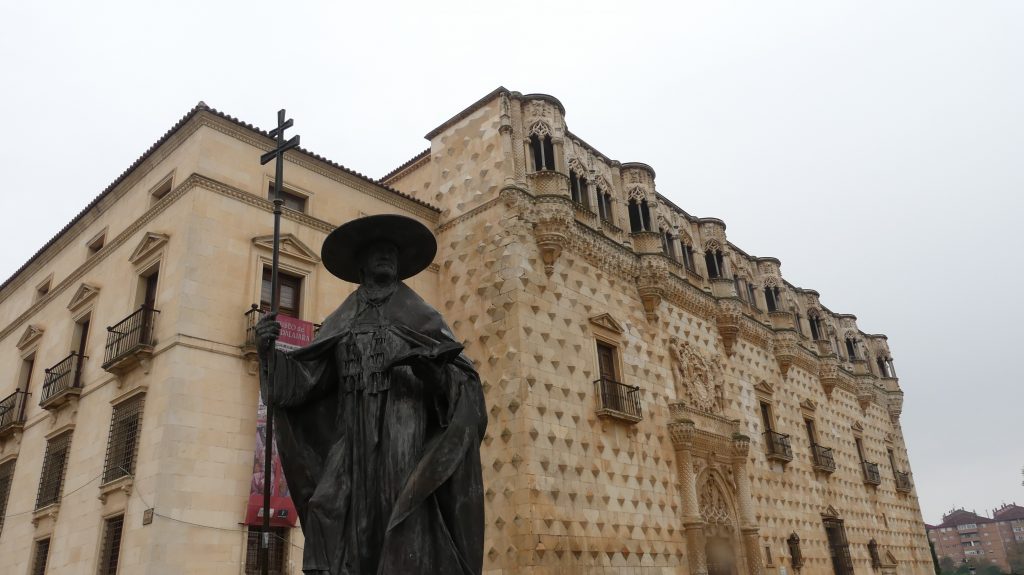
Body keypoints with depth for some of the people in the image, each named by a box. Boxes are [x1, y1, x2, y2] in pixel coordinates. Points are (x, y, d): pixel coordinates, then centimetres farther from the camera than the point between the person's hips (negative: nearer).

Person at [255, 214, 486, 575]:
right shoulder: (341, 323, 18)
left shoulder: (422, 317, 12)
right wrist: (269, 352, -8)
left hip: (406, 446, -2)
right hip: (352, 450, 2)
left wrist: (431, 369, -18)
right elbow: (302, 381, 9)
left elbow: (464, 382, 3)